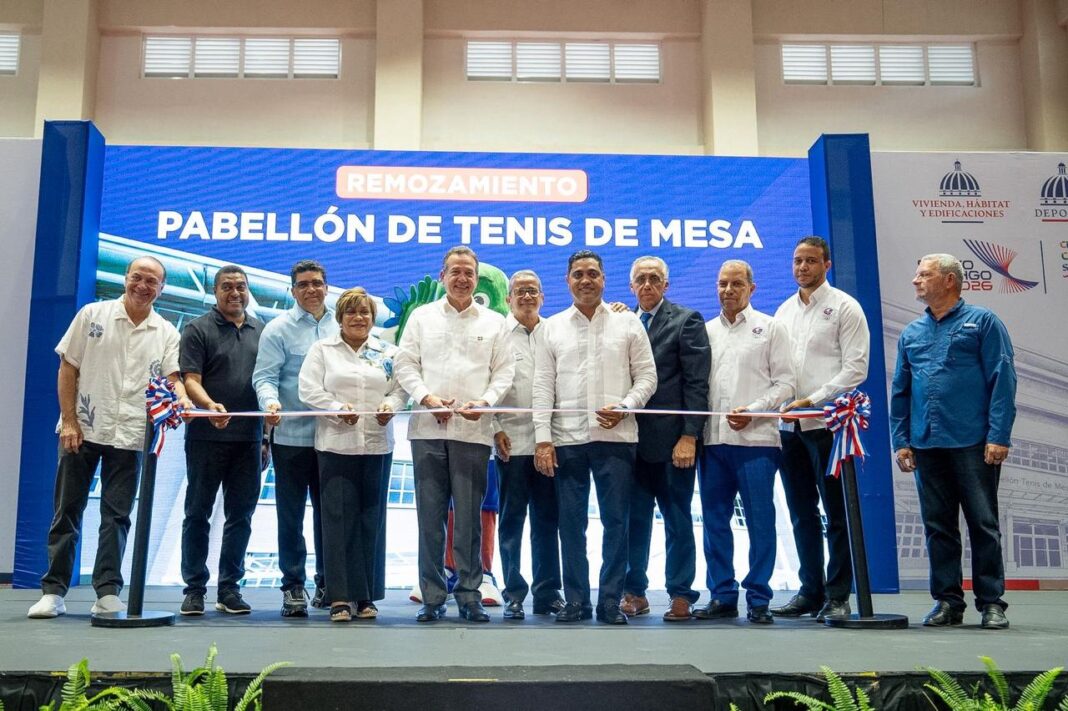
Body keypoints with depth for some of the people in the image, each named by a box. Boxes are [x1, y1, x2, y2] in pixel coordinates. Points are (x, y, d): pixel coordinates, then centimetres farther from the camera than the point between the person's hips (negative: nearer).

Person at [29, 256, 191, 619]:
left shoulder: (166, 333, 6)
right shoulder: (93, 315, 3)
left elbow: (171, 377, -3)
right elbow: (68, 368, 2)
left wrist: (181, 399, -27)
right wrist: (69, 421, -6)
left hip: (130, 435, 1)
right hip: (82, 428, -1)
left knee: (116, 516, 3)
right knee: (68, 511, 5)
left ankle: (108, 592, 7)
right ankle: (53, 590, 13)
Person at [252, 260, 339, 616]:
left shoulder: (340, 327, 9)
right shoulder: (278, 329, -1)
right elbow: (264, 377, -7)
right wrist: (270, 401, -27)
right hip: (292, 436, -3)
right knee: (291, 515, 3)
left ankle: (326, 583, 23)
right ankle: (293, 587, 12)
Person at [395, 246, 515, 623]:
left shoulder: (494, 322, 12)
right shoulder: (422, 317, 13)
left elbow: (505, 369, 8)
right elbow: (405, 364, 8)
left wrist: (485, 401, -8)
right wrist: (426, 397, -7)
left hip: (473, 430, 0)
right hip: (428, 428, 1)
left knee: (469, 518, 1)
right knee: (430, 517, 3)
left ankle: (469, 595, 10)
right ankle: (432, 597, 10)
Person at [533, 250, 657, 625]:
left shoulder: (628, 323, 8)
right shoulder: (552, 327, 10)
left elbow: (646, 376, 7)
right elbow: (543, 386, 6)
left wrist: (625, 407, -11)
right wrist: (542, 438, -2)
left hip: (616, 436, -1)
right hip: (567, 438, 1)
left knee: (615, 521, 2)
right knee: (571, 523, 4)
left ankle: (611, 601, 11)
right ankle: (576, 601, 14)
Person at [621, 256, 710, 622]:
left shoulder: (687, 320, 1)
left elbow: (697, 382, -5)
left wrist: (689, 436, -12)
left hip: (671, 438, -3)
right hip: (631, 437, 3)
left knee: (677, 520, 4)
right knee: (634, 519, 7)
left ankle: (681, 595, 12)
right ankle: (634, 592, 16)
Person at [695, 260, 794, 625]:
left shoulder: (770, 328, 7)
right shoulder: (705, 331, 16)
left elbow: (785, 382, 1)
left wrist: (752, 411, -11)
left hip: (755, 438, -4)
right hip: (713, 439, 4)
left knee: (760, 522, -2)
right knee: (715, 520, 6)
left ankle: (758, 599, 7)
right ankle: (722, 595, 15)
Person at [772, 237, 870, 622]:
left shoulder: (844, 307, -1)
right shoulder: (784, 310, 16)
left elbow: (855, 367, -8)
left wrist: (813, 400, -15)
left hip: (826, 423, -6)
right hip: (788, 424, 6)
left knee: (836, 514, -1)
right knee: (802, 514, 10)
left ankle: (838, 595, 7)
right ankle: (811, 591, 19)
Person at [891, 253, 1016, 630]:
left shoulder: (982, 322, 1)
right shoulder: (911, 333, 15)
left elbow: (1002, 381, -5)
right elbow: (900, 391, 16)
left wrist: (999, 436, -13)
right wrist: (901, 440, 8)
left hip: (973, 443, -5)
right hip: (927, 445, 5)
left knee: (983, 524, 1)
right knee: (938, 526, 8)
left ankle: (991, 603, 11)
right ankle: (947, 601, 17)